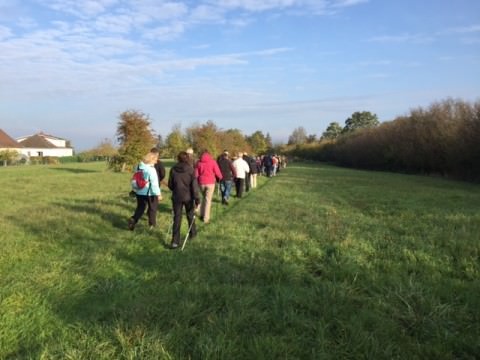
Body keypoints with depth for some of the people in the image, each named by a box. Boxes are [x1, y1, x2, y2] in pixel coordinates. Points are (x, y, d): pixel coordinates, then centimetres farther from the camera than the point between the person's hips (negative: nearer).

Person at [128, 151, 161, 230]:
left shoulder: (139, 166, 1)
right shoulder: (151, 169, -21)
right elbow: (154, 183, -22)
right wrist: (158, 193, -17)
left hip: (139, 192, 6)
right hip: (150, 193, -6)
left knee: (140, 207, 16)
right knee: (153, 208, 14)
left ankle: (133, 219, -5)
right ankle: (152, 224, 24)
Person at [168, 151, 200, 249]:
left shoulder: (173, 169, -4)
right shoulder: (190, 169, -10)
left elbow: (170, 184, 3)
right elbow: (194, 185, -12)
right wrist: (197, 199, -9)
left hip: (176, 197, 1)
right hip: (188, 197, -1)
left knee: (177, 218, 3)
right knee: (190, 216, 20)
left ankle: (175, 241, -3)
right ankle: (192, 233, 39)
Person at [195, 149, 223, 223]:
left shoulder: (198, 162, 4)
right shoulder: (212, 161, -4)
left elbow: (196, 174, 4)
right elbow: (217, 173, -3)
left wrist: (198, 181, 22)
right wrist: (220, 177, 18)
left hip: (201, 183, 3)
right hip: (210, 183, -3)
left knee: (204, 198, 23)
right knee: (208, 200, 2)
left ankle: (202, 214, 20)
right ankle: (206, 218, 3)